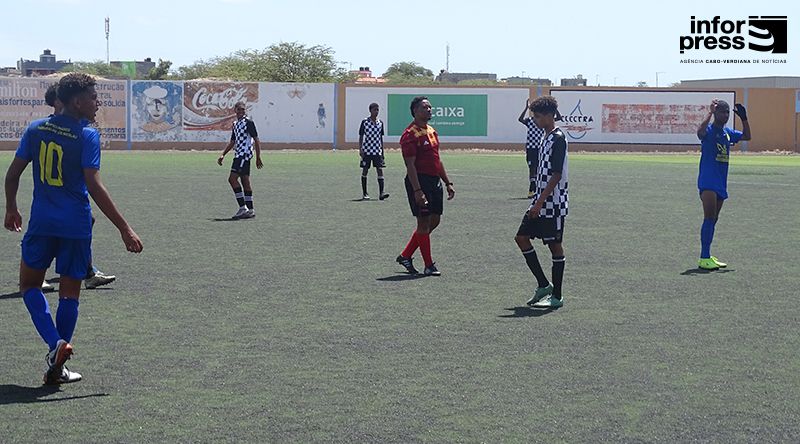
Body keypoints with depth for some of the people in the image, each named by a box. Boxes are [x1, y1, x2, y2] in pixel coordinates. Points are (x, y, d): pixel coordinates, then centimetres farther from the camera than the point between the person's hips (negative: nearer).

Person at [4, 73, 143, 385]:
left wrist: (11, 209, 24)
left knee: (29, 285, 16)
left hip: (41, 222, 3)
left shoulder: (36, 129, 4)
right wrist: (125, 229, -17)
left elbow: (13, 174, 7)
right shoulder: (86, 136, -10)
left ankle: (55, 342, -6)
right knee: (69, 293, 8)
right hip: (76, 225, -3)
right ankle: (56, 369, 12)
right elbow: (94, 187, -17)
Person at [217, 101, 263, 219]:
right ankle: (250, 210, 10)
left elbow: (256, 140, -8)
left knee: (232, 179, -15)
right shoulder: (235, 124, 17)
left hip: (245, 154, -8)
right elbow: (232, 142, 25)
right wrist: (223, 155, 18)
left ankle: (243, 208, -13)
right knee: (245, 182, 7)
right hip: (238, 155, 8)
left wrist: (258, 158, -11)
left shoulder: (249, 123, -7)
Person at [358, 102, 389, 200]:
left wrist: (382, 150, 13)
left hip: (377, 151, 3)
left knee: (380, 170, -7)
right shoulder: (365, 121, -2)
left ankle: (381, 193, -11)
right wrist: (360, 149, -8)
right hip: (367, 150, -3)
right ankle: (365, 193, 12)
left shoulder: (380, 122, 8)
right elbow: (361, 136, 0)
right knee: (365, 170, 4)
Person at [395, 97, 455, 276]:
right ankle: (429, 266, 4)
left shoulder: (432, 132, 16)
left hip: (435, 181, 9)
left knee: (434, 221, 11)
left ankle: (405, 256, 22)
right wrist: (417, 191, -24)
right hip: (420, 181, -9)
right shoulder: (410, 135, -12)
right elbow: (410, 165, -18)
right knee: (424, 222, -3)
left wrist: (448, 183, 19)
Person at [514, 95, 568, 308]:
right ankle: (543, 285, 15)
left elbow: (556, 175, -20)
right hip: (541, 203, 10)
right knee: (522, 237, 8)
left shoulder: (558, 138, -14)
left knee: (555, 245, -2)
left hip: (554, 203, -10)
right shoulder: (547, 137, 15)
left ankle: (556, 296, 6)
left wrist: (540, 202, -21)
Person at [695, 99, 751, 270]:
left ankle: (706, 256, 18)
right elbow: (700, 131, -33)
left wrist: (744, 118, 14)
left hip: (721, 182, 8)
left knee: (713, 219, 11)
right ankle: (704, 258, -16)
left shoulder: (728, 132, 14)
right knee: (710, 217, -15)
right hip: (708, 181, -8)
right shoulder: (709, 130, -9)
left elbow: (747, 136, 27)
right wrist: (711, 112, -31)